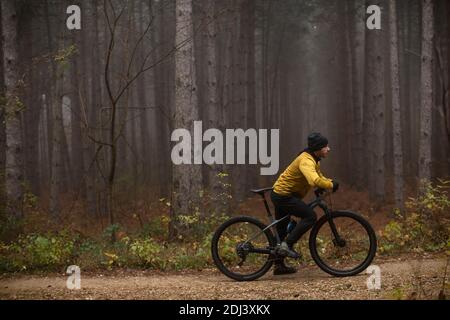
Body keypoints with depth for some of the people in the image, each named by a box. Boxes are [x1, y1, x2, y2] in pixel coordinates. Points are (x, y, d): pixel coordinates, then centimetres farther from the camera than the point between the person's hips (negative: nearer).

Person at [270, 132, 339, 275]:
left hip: (280, 194, 11)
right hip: (283, 195, -11)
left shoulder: (314, 160, 9)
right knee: (310, 216, -20)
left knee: (282, 230, 17)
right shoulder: (306, 161, -24)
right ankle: (287, 245, -19)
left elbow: (319, 177, 21)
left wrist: (331, 182, 2)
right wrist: (331, 185, -28)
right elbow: (315, 181, -41)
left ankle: (279, 265, 26)